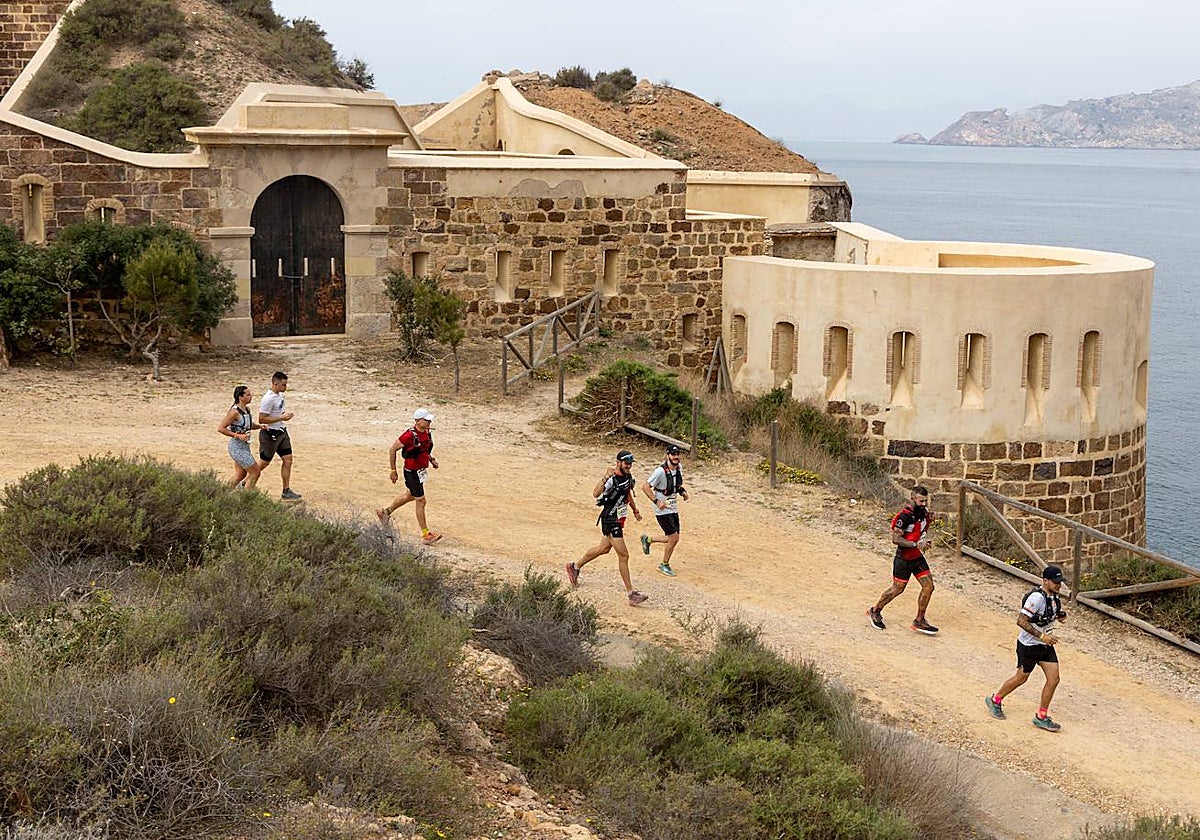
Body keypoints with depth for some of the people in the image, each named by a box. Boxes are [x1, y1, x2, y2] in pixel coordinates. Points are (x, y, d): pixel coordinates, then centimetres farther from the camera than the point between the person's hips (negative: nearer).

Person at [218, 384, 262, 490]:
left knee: (240, 476, 17)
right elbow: (220, 428, -18)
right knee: (255, 473, -6)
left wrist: (259, 426, 6)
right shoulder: (234, 412, -18)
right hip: (237, 447, -9)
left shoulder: (247, 410, 8)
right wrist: (238, 435, -23)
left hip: (244, 446, 9)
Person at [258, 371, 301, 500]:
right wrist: (281, 418, -23)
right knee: (264, 463, 3)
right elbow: (261, 419, -24)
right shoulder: (268, 399, -22)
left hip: (282, 432, 9)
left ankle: (286, 492, 9)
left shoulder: (280, 395, 7)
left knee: (287, 460, 4)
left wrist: (285, 414, 5)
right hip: (270, 434, -8)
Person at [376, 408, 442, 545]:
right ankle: (425, 534, 3)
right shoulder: (410, 435, -25)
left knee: (409, 495, 26)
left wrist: (432, 459, 2)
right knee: (420, 501, -4)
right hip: (412, 472, -9)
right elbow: (392, 450, -15)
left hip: (422, 470, 9)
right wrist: (393, 471, -12)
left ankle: (385, 512, 47)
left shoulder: (427, 433, 0)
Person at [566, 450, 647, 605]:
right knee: (623, 555, -8)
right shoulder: (612, 479, -24)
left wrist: (635, 510, 29)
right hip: (610, 520, -9)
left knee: (604, 548, 24)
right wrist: (605, 477, -50)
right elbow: (596, 493, -41)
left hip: (619, 519, 9)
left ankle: (575, 567, 43)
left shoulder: (628, 476, 3)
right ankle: (630, 593, -3)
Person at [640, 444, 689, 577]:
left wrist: (682, 491, 2)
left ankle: (648, 540, 33)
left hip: (674, 509, 8)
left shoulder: (679, 468, 1)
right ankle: (665, 564, 13)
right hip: (663, 510, -8)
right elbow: (645, 487, -19)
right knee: (673, 537, -8)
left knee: (674, 538, 10)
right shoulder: (660, 471, -23)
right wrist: (656, 502, -24)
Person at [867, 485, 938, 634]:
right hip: (904, 559, -7)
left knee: (928, 586, -1)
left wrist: (926, 541, 2)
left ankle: (919, 621, 10)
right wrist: (915, 544, -29)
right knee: (897, 588, 5)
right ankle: (875, 611, 27)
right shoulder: (904, 516, -23)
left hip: (919, 557, 7)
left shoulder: (924, 513, 3)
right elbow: (895, 539, -24)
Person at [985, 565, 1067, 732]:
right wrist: (1042, 636, -30)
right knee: (1021, 678, 10)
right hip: (1029, 645, -8)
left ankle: (1041, 717, 14)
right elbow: (1021, 621, -29)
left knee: (1053, 679, 2)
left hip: (1046, 645, 8)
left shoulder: (1053, 596, 1)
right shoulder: (1037, 597, -26)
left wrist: (1059, 616, 1)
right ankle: (995, 700, 33)